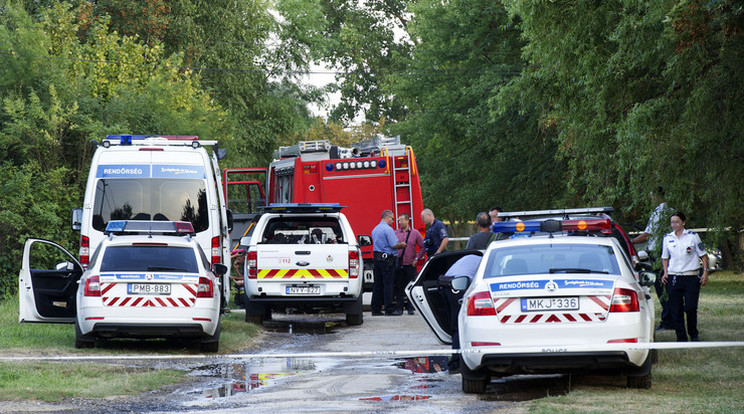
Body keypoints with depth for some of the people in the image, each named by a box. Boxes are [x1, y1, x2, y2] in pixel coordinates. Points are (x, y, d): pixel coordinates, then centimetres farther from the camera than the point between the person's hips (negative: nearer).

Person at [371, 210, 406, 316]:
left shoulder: (375, 229, 16)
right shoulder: (388, 229, -13)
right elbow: (394, 245, -17)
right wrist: (401, 245, 3)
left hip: (377, 258, 9)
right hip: (387, 258, -9)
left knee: (378, 284, 10)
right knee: (388, 284, -6)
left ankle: (375, 309, 11)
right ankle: (389, 309, -6)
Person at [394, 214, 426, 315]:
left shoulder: (415, 233, 4)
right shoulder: (395, 233, 6)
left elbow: (423, 247, 9)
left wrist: (417, 258, 2)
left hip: (410, 265, -1)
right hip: (398, 264, 1)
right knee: (399, 287, 1)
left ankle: (410, 308, 8)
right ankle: (399, 307, 7)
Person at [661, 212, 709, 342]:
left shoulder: (692, 236, 2)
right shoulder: (667, 238, 9)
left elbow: (703, 255, 6)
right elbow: (665, 257, 20)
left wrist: (705, 272, -2)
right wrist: (665, 272, 5)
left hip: (691, 277, -2)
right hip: (673, 277, 3)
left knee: (690, 308, -7)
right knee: (676, 310, -1)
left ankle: (693, 334, 14)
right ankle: (681, 337, 7)